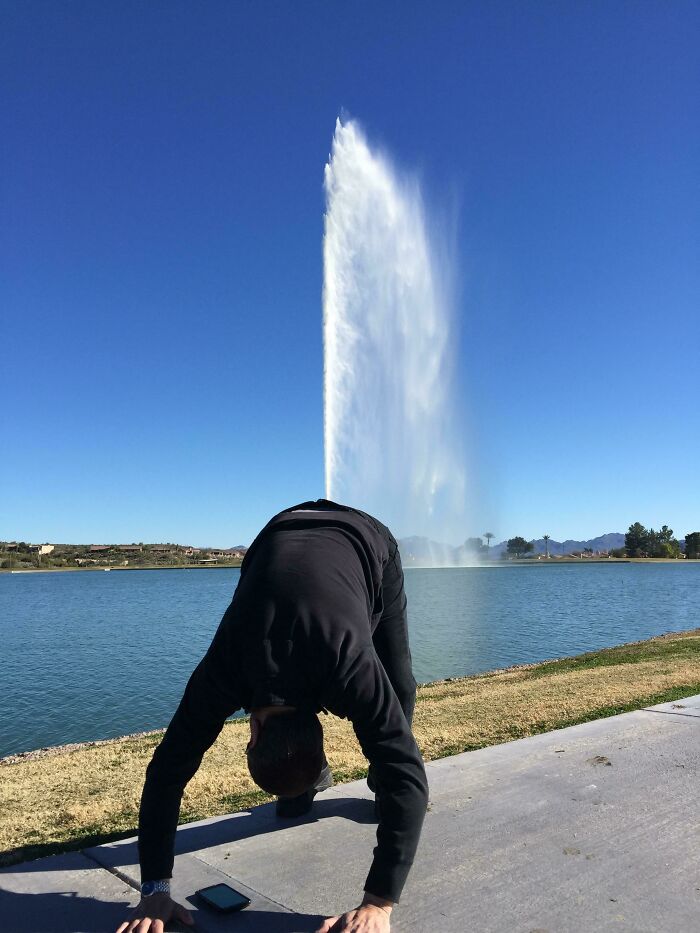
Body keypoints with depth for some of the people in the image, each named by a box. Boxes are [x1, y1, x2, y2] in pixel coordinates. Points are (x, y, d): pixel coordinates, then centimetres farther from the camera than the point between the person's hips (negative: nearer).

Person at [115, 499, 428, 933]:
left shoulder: (351, 671, -42)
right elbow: (166, 772, -23)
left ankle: (381, 782, 22)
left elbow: (407, 778, -40)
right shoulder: (221, 677, -32)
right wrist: (156, 890, -24)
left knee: (396, 685, -3)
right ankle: (315, 779, 24)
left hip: (369, 542, -2)